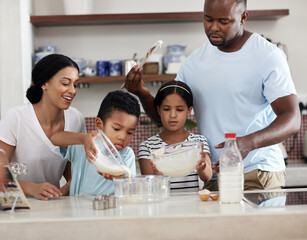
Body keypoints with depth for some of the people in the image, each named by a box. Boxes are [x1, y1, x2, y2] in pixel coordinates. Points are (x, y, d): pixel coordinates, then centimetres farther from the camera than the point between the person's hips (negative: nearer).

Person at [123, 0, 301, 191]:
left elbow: (292, 120, -15)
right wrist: (142, 93, -7)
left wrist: (249, 142, -33)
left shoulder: (268, 55, -7)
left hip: (258, 175, -5)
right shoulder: (195, 61, 9)